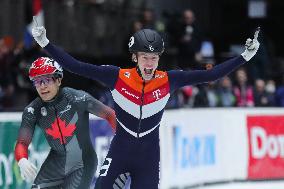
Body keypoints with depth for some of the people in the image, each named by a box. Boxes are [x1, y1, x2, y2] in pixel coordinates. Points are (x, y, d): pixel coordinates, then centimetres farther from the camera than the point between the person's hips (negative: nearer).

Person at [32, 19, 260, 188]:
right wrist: (45, 43, -17)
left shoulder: (168, 80, -6)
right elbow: (76, 66, -12)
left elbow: (210, 75, -4)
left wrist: (245, 56, -7)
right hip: (119, 153, -1)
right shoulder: (118, 77, -10)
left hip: (149, 158, 1)